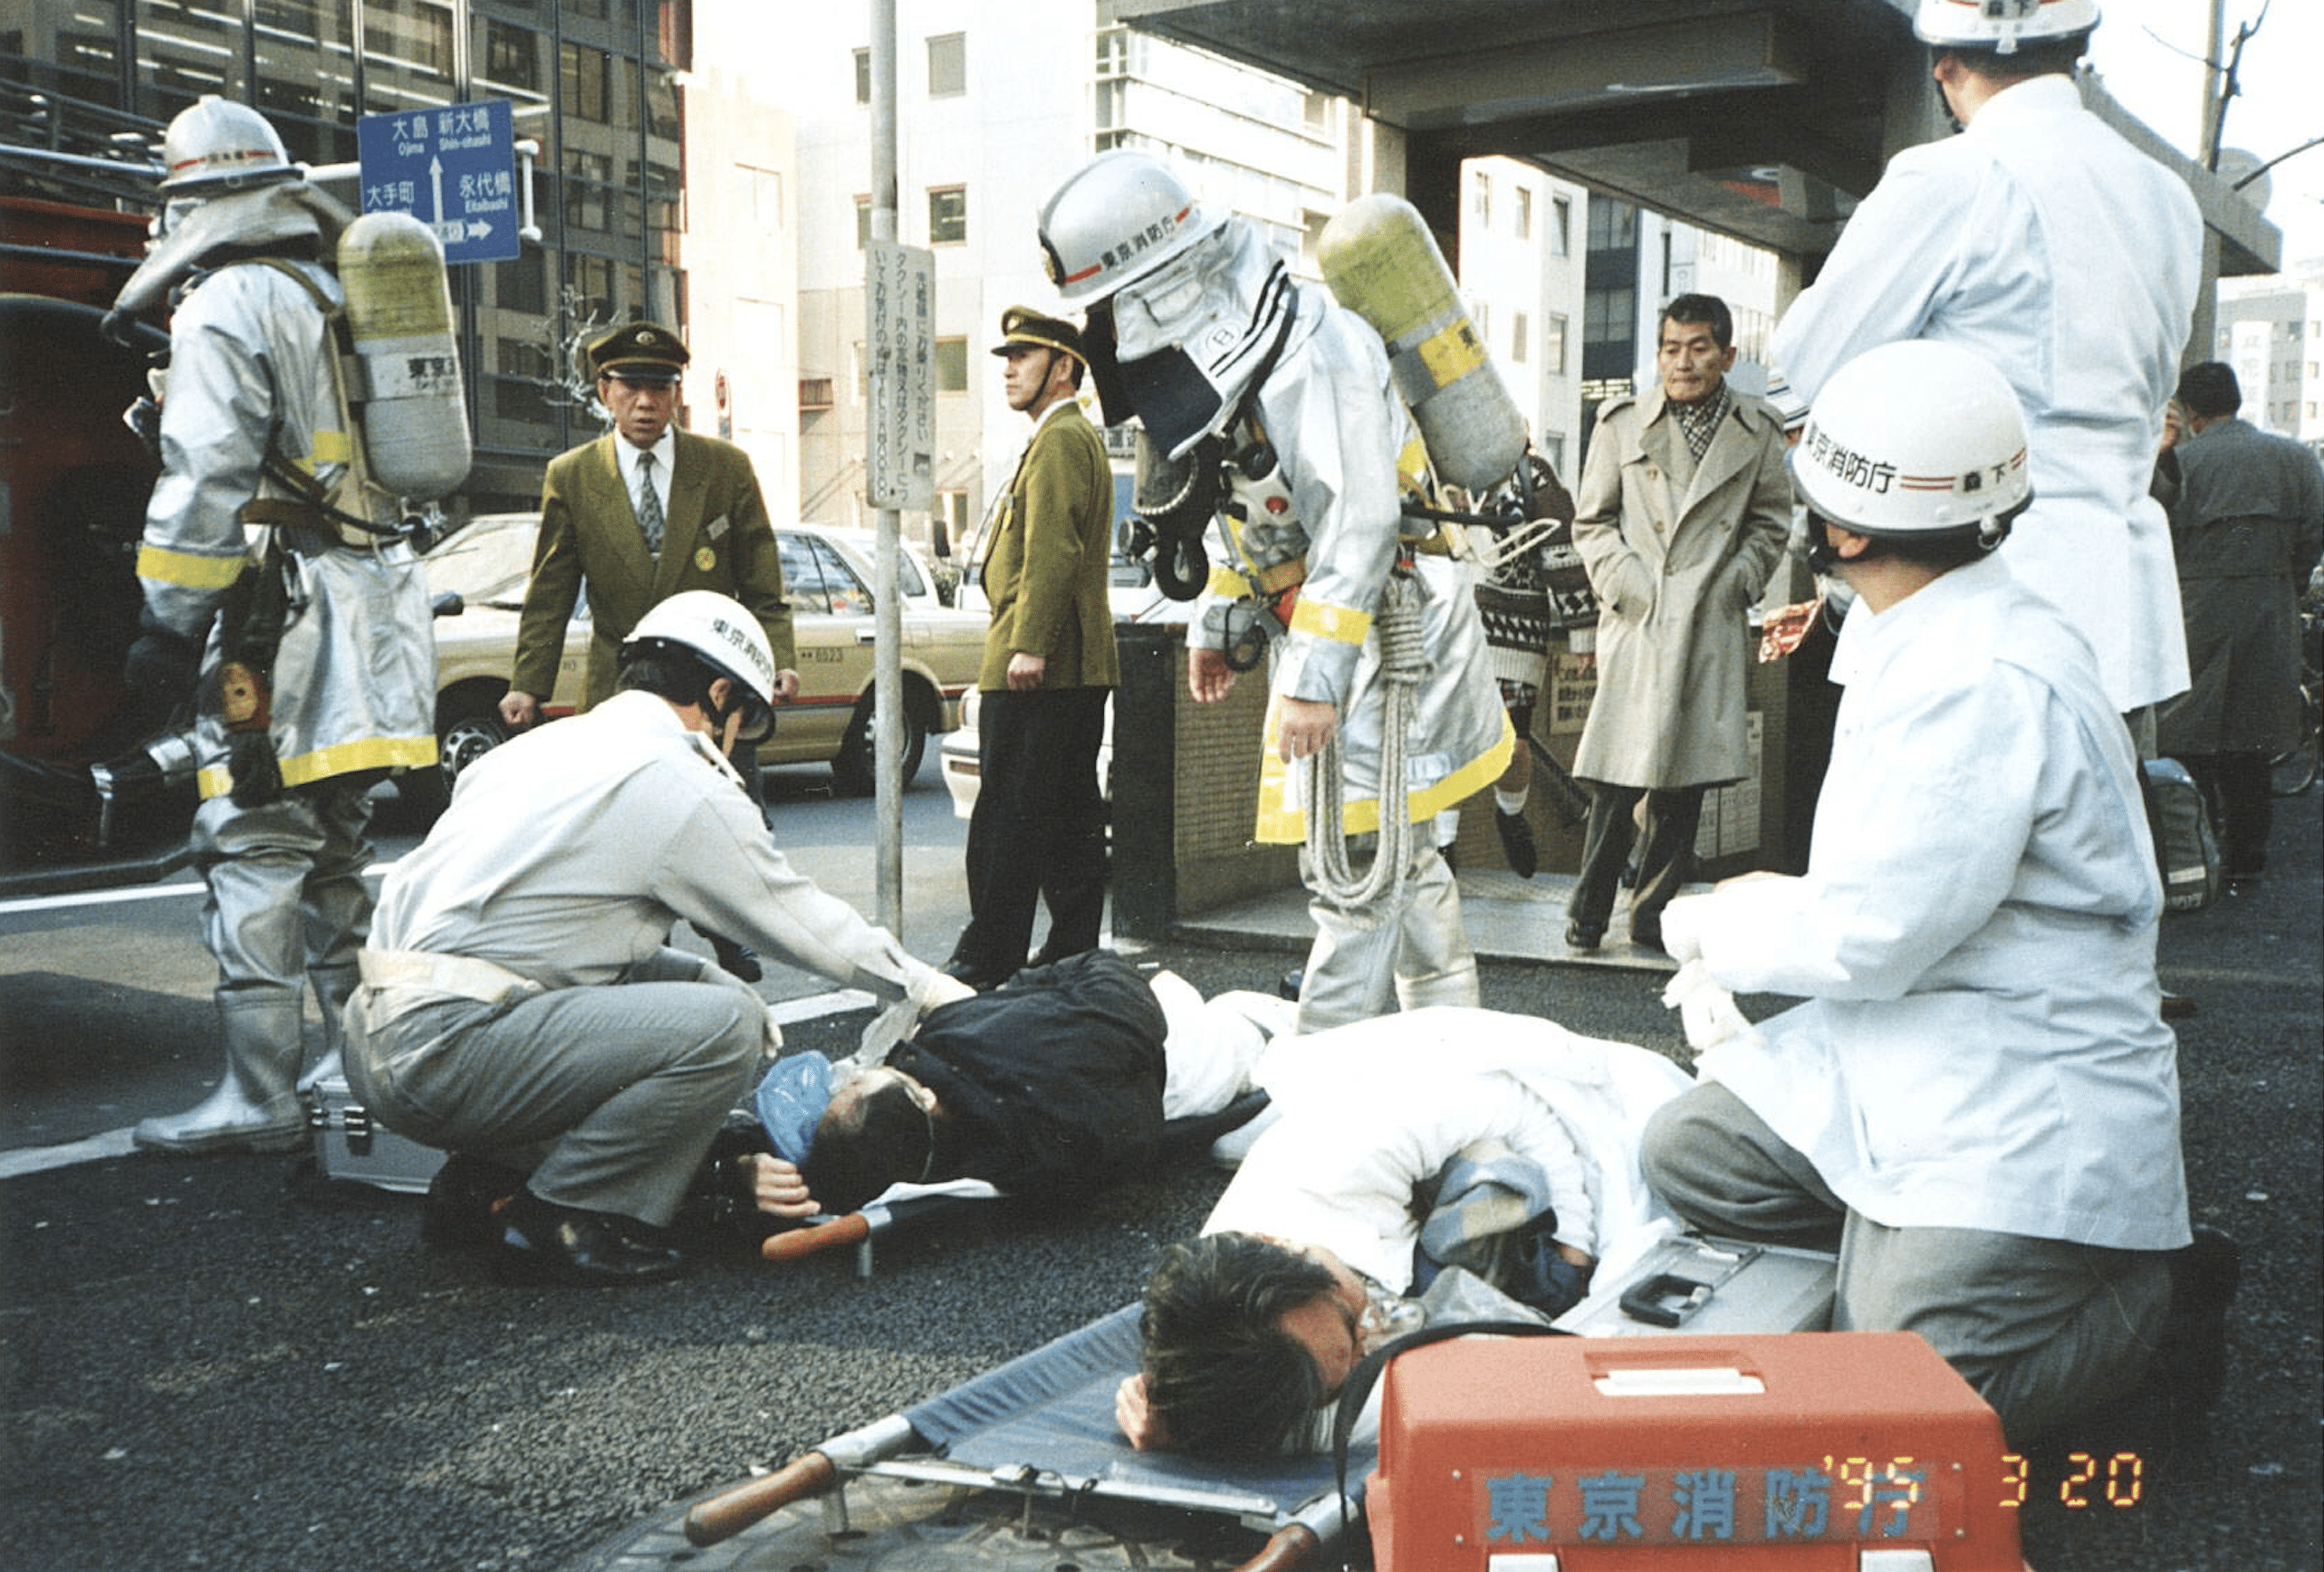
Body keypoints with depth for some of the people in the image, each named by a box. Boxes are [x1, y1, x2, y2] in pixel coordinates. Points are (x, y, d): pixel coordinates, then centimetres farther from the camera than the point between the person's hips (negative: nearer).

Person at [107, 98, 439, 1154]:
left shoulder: (228, 304, -7)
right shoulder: (337, 299, 21)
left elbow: (205, 477, -16)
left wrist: (166, 624, -13)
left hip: (278, 617, -9)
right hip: (365, 613, 9)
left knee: (255, 850, -8)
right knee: (338, 845, 15)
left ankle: (259, 1096, -7)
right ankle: (358, 1057, 22)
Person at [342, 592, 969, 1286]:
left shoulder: (543, 744, 19)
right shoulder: (682, 784, -7)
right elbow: (805, 922, 3)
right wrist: (924, 986, 20)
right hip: (442, 1052, -10)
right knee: (727, 1025, -16)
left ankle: (485, 1178, 16)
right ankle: (562, 1214, -2)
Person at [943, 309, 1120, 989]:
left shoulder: (1060, 441, -10)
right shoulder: (1075, 438, 24)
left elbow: (1051, 552, -20)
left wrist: (1028, 645, -24)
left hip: (1035, 669, -11)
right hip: (1075, 667, 11)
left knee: (1007, 814, -8)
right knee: (1070, 814, 10)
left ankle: (986, 959, -6)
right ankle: (1073, 952, 13)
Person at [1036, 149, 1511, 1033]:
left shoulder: (1309, 349, -22)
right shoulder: (1216, 350, 9)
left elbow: (1360, 520, -26)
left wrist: (1316, 678, -28)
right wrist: (1217, 622, 22)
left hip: (1386, 630, -10)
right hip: (1323, 628, 10)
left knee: (1357, 866, -8)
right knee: (1395, 857, 17)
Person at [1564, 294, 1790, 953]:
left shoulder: (1758, 430, 9)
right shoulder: (1623, 424, 6)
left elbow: (1771, 520, 16)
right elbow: (1592, 522, 9)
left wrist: (1741, 578, 1)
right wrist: (1623, 578, -5)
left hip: (1714, 626, 2)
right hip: (1637, 621, -1)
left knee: (1686, 782, 4)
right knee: (1619, 777, -6)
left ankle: (1652, 915, 16)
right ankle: (1587, 912, 7)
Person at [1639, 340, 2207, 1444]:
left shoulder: (1989, 685, -26)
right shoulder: (1919, 642, 7)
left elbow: (1871, 936, -23)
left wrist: (1713, 928, -8)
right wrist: (1786, 902, 5)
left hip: (2022, 1101, -9)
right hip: (1899, 1052, 10)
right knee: (1689, 1151, 5)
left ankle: (2147, 1290, 9)